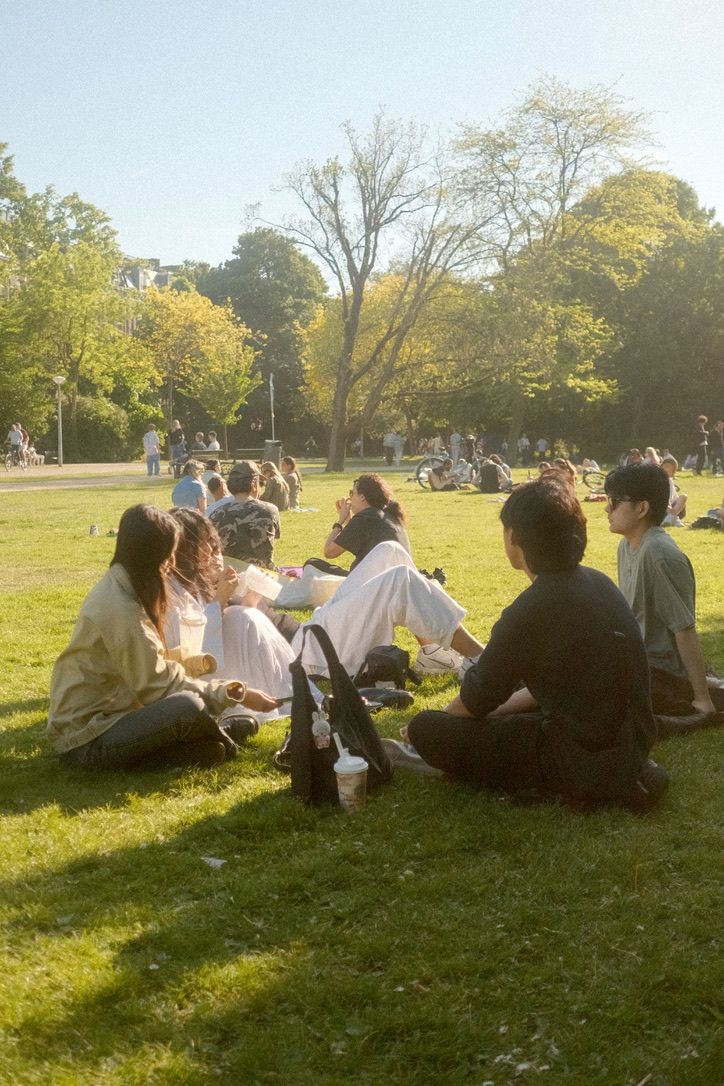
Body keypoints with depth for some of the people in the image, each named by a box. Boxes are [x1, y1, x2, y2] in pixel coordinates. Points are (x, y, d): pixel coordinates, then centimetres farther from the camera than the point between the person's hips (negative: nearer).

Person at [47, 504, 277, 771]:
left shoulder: (117, 587, 6)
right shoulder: (121, 609, -23)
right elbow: (157, 686, -21)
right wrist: (235, 695, -16)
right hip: (86, 739, -9)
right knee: (188, 707, -26)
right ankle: (223, 738, -1)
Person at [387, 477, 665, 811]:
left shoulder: (531, 611, -23)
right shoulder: (597, 582, 3)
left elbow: (476, 700, -8)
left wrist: (430, 726, 12)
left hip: (587, 759, -9)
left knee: (426, 731, -7)